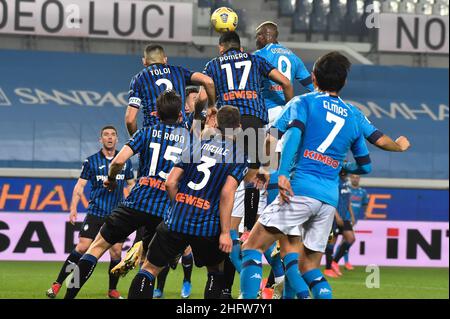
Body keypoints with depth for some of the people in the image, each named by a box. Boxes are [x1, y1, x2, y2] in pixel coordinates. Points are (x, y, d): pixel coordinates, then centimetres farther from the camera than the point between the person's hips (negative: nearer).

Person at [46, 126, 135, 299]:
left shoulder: (125, 161, 8)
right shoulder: (91, 161, 1)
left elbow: (131, 185, 18)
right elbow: (80, 185, 2)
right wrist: (73, 208, -7)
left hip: (117, 215, 2)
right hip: (95, 212, -2)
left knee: (116, 251, -3)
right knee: (82, 247, -10)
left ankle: (112, 290, 13)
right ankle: (57, 284, -4)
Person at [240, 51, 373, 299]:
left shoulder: (303, 102, 6)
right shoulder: (352, 118, 19)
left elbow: (293, 134, -13)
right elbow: (364, 166, 26)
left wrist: (283, 174, -22)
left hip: (300, 189, -5)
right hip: (330, 198, 5)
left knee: (253, 246, -1)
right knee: (309, 267, 14)